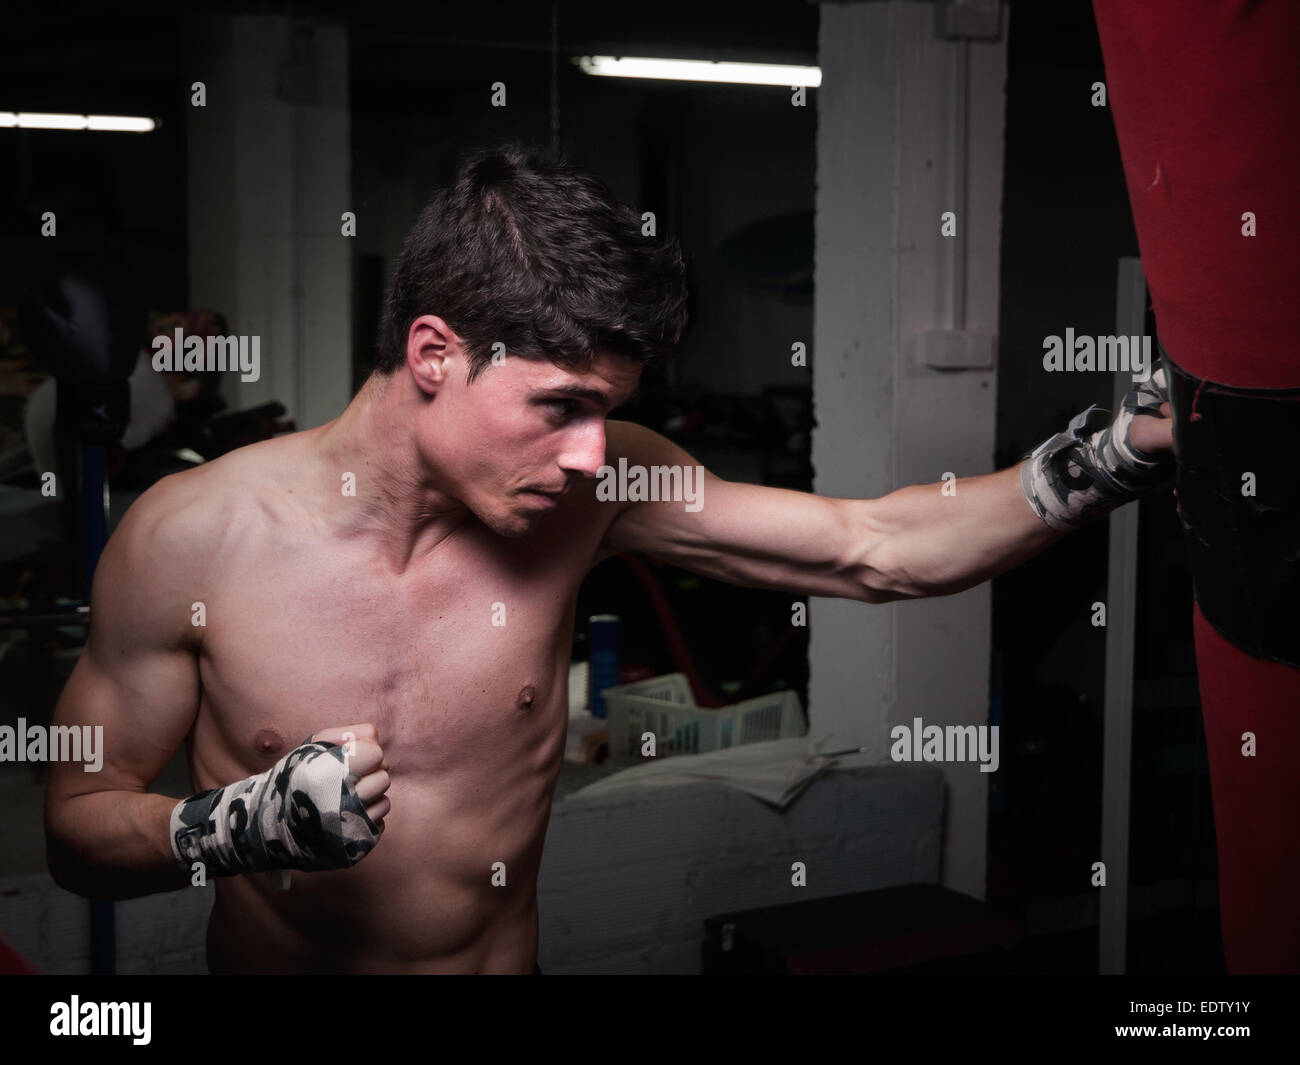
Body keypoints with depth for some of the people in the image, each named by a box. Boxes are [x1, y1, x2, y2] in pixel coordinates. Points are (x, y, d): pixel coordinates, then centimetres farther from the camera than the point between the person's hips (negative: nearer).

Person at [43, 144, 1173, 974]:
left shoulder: (589, 490, -9)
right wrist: (240, 826, -22)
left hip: (507, 956, 0)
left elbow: (878, 549, -8)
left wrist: (1103, 460, -20)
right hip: (261, 956, 1)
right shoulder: (190, 537, -14)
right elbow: (77, 824, -4)